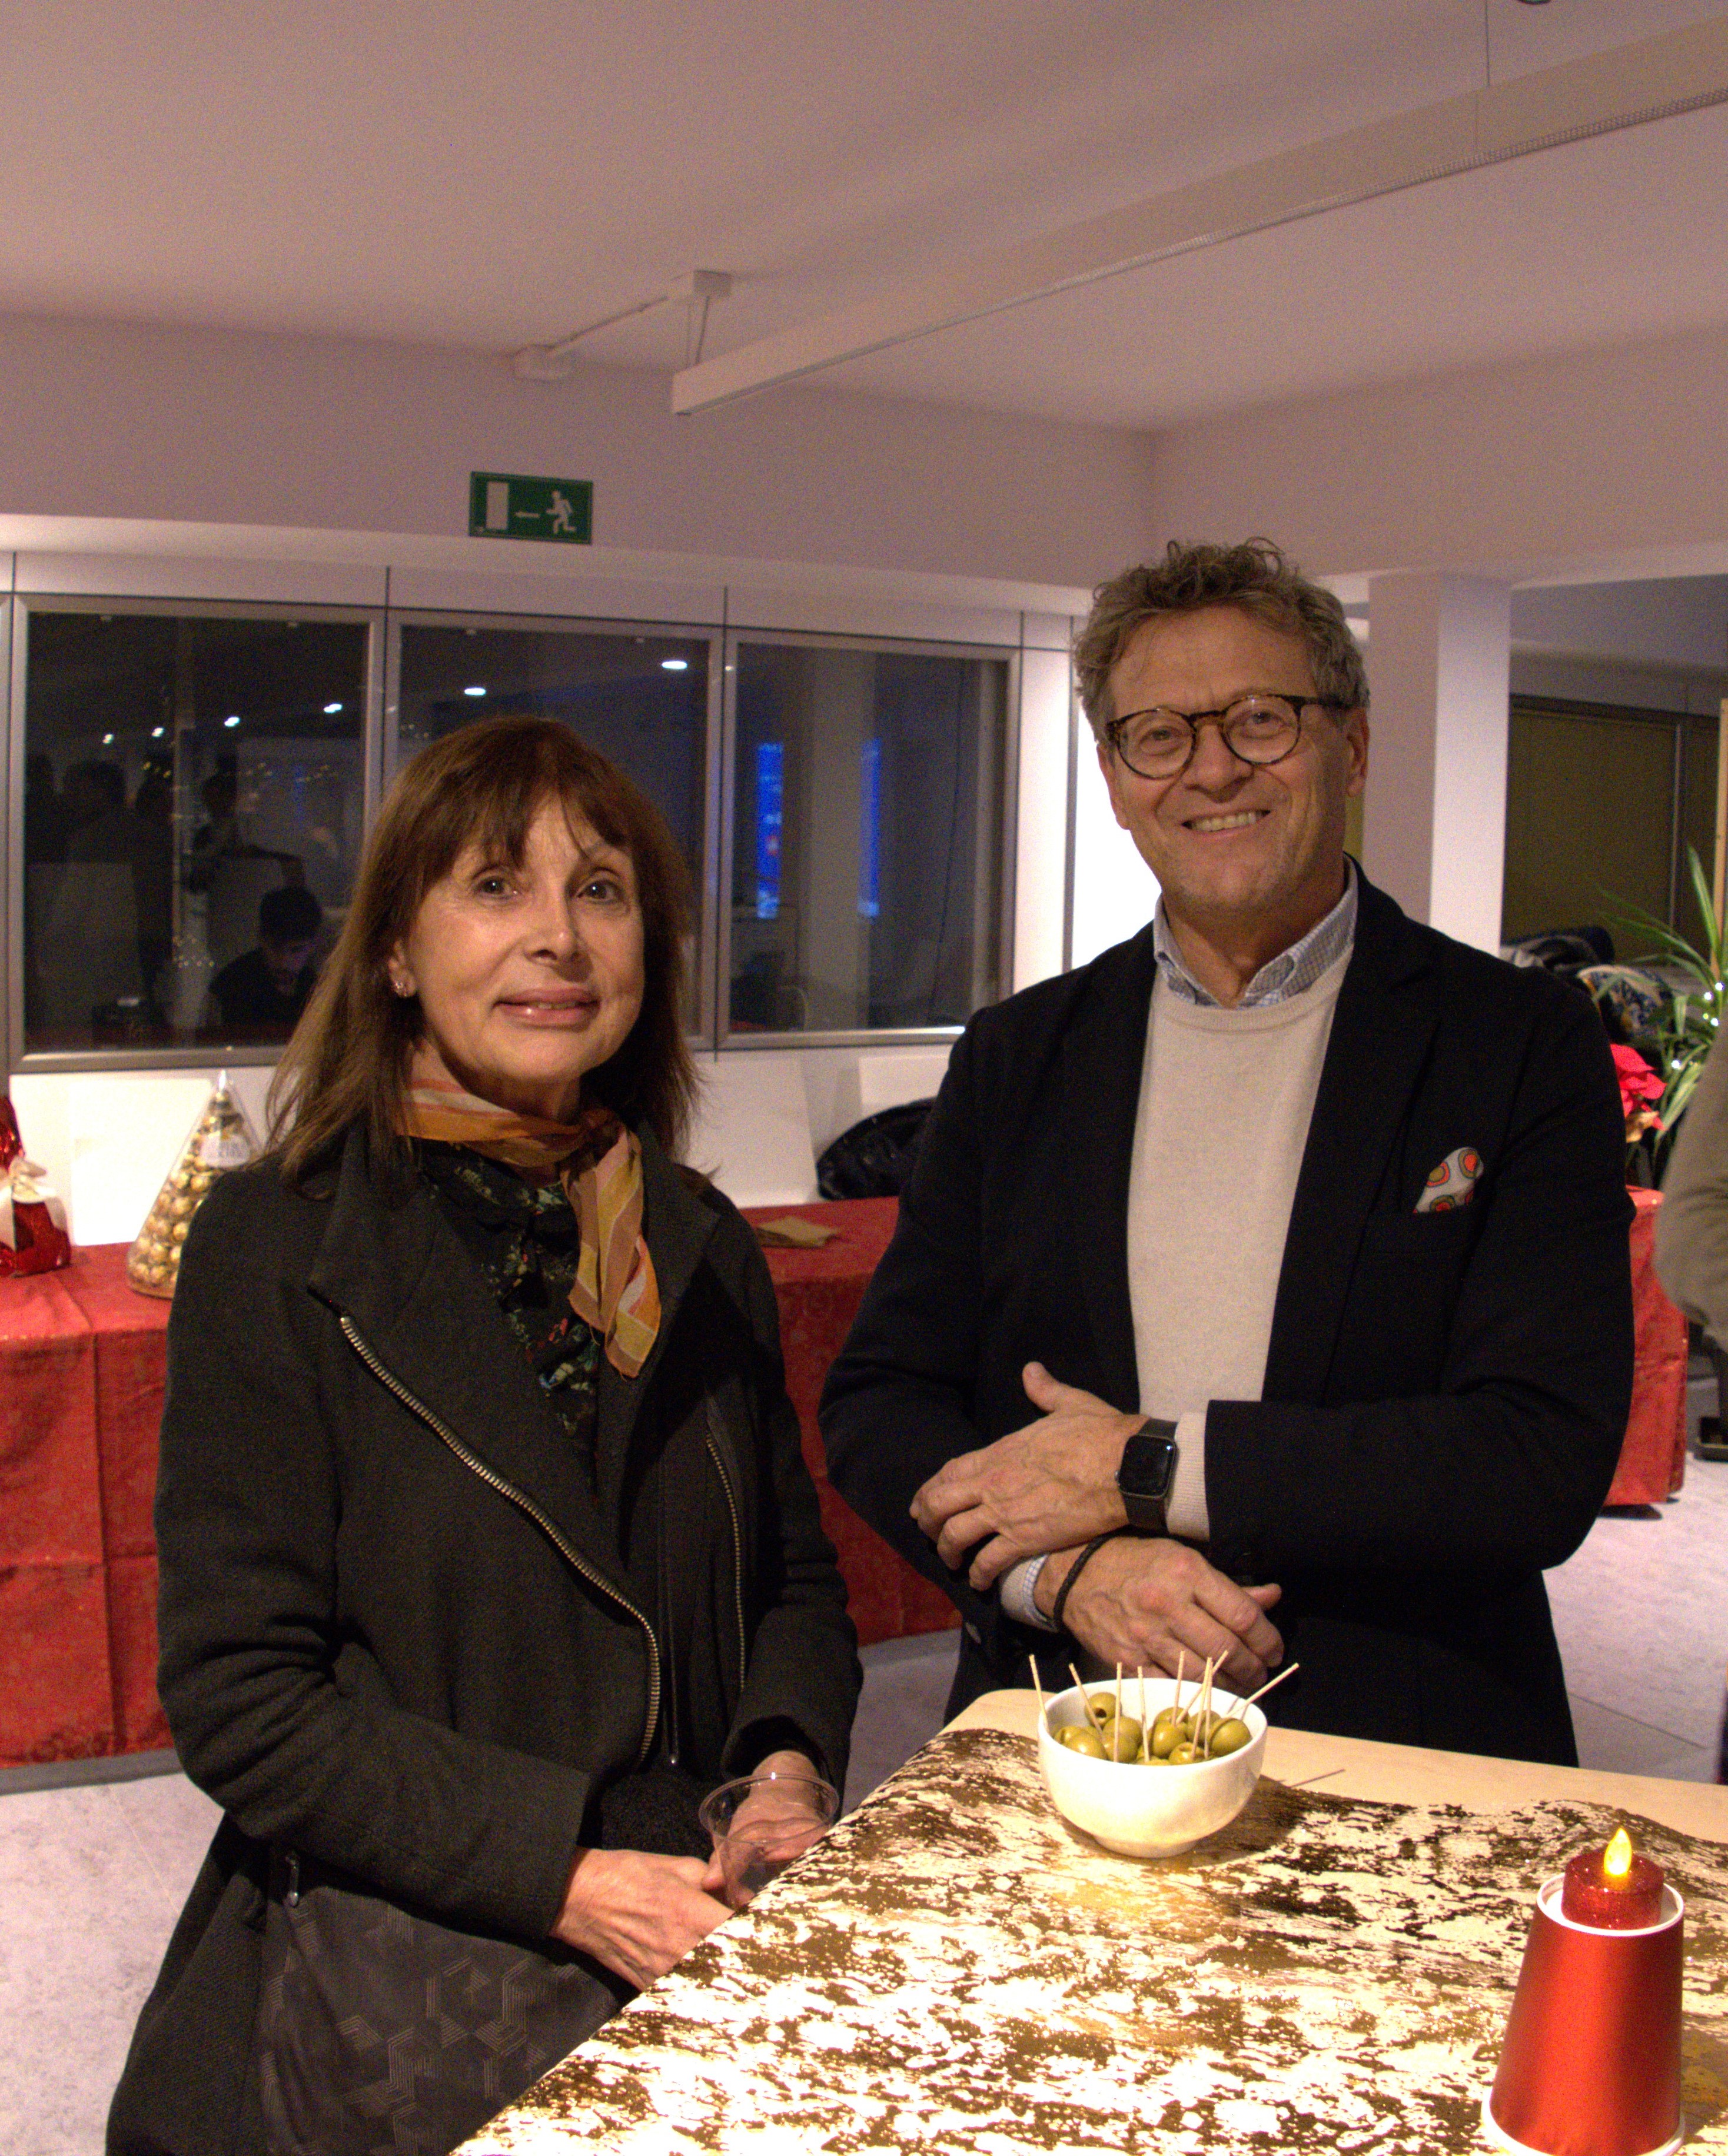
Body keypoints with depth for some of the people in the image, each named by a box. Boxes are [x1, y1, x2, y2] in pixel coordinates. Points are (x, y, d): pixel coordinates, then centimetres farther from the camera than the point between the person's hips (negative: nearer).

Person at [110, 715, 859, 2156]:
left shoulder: (703, 1247, 8)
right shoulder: (277, 1247, -6)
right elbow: (239, 1699, -9)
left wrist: (790, 1769, -5)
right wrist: (563, 1875, -16)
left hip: (698, 1932, 5)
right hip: (396, 1972, -4)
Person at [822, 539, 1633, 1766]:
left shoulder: (1524, 1045, 0)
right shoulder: (1016, 1057, 8)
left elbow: (1549, 1456, -8)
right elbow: (877, 1403, 7)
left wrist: (1146, 1469, -10)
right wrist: (1070, 1570, -11)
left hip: (1406, 1762, -1)